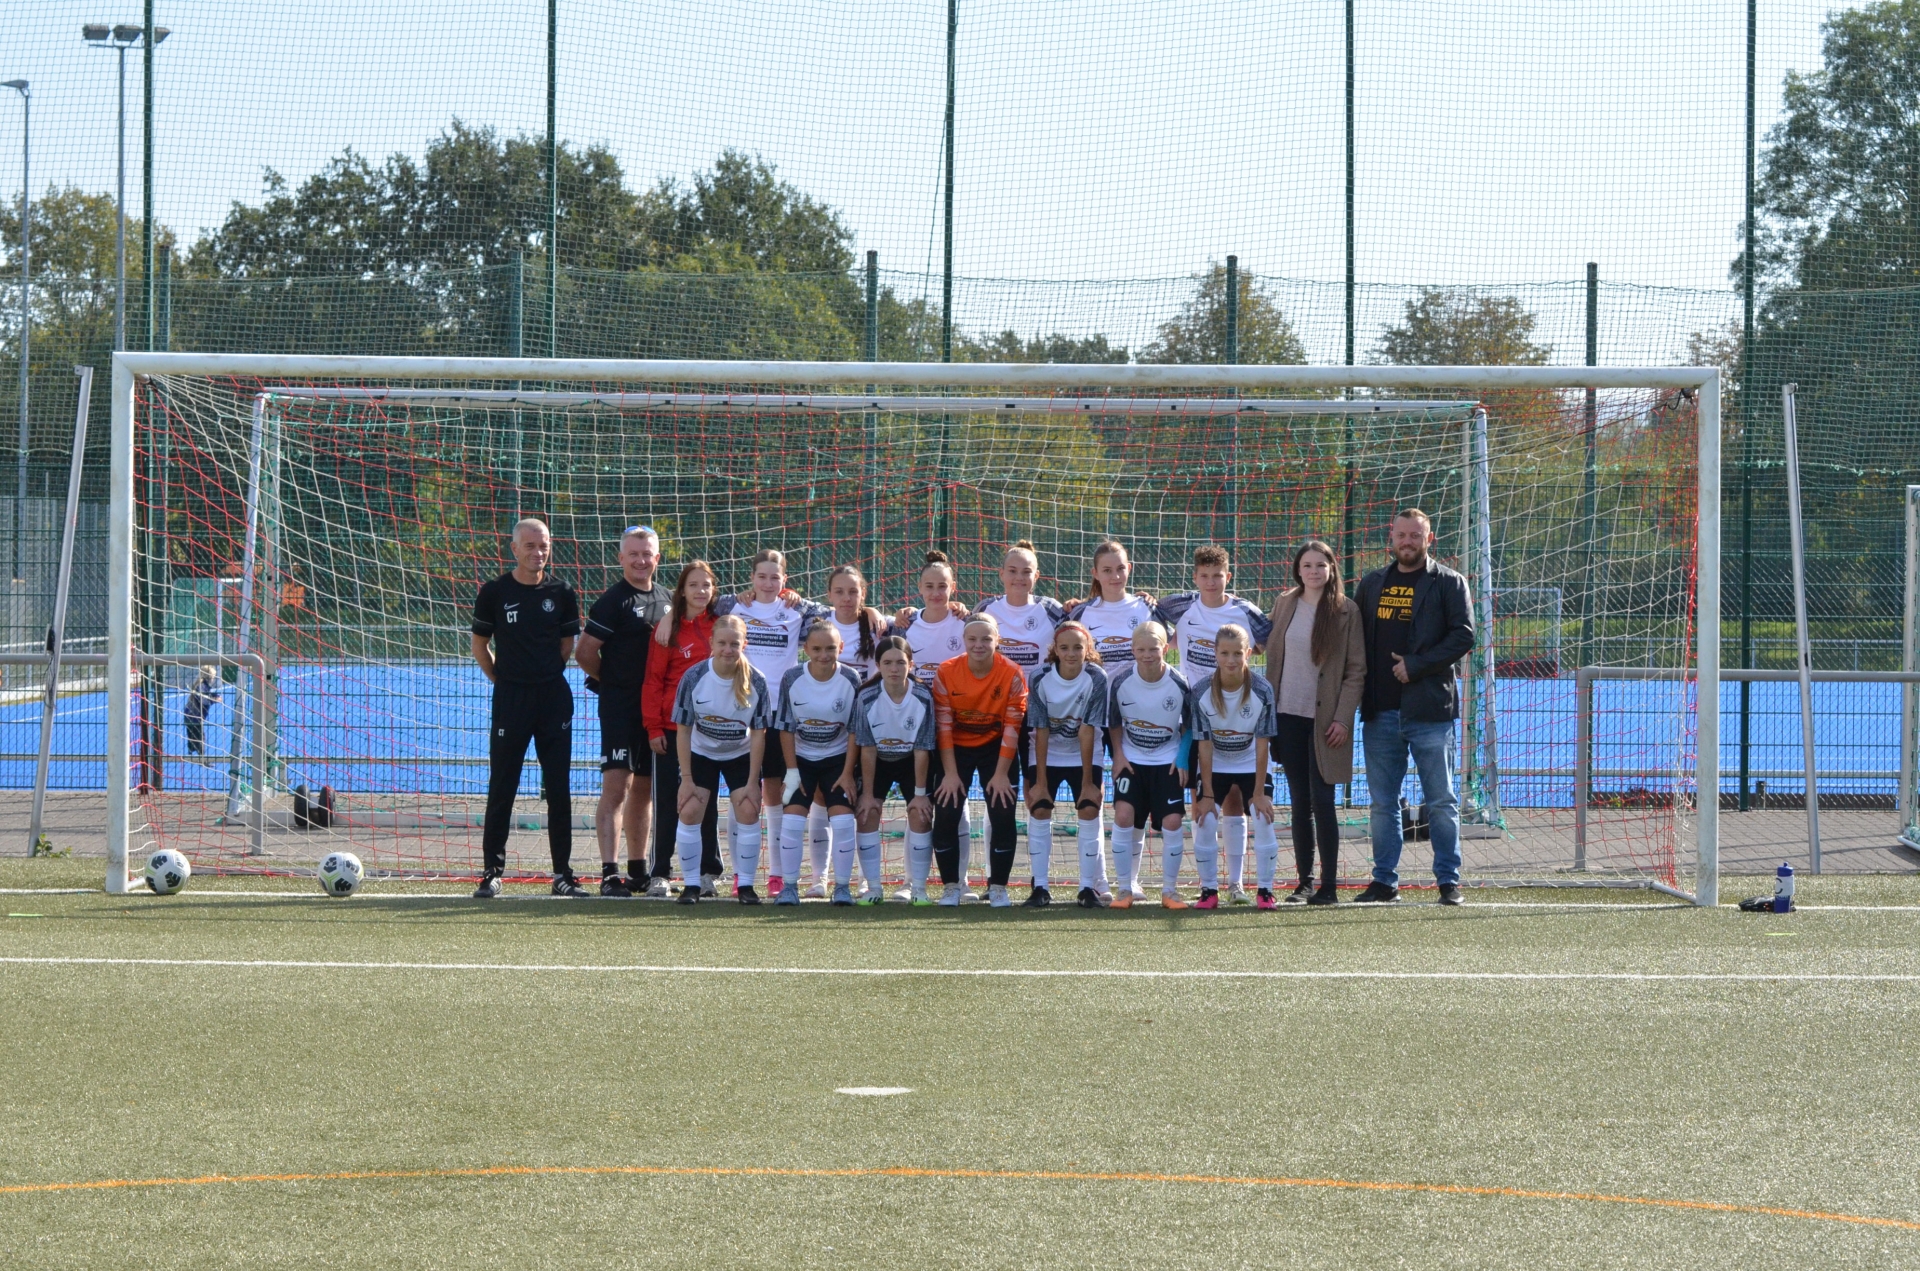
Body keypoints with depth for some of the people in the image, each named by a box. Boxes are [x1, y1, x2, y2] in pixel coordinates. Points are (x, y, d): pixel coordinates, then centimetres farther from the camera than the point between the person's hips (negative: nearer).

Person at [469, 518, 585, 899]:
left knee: (559, 789, 3)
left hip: (554, 697, 2)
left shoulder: (561, 593, 4)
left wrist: (544, 675, 10)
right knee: (501, 789, 0)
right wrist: (502, 679, 7)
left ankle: (563, 873, 8)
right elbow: (480, 645, 9)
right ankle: (492, 872, 6)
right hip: (510, 697, -2)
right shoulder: (494, 592, 0)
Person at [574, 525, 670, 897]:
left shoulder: (665, 599, 14)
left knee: (644, 789, 14)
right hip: (620, 708, -7)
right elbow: (584, 652, -11)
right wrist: (613, 681, 1)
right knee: (616, 784, -14)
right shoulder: (613, 600, -8)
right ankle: (609, 873, -18)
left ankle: (638, 871, 22)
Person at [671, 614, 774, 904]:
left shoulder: (756, 682, -19)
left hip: (742, 755, 0)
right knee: (690, 810, -12)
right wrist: (687, 778, -14)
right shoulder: (693, 678, -21)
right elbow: (683, 730, -13)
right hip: (701, 753, 0)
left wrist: (752, 781, -12)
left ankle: (745, 884, 1)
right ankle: (691, 885, -1)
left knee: (748, 811, -12)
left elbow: (758, 734, -11)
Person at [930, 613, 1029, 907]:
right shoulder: (946, 673, -15)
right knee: (945, 815, -10)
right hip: (957, 748, 1)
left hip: (995, 748, -1)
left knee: (1003, 815, -12)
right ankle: (952, 885, 5)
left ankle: (998, 887, 2)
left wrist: (1001, 774, -16)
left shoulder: (1012, 675, -16)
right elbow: (943, 726, -13)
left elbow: (1011, 728, -14)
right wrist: (951, 773, -16)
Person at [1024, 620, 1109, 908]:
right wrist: (1040, 782, -17)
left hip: (1084, 756, 0)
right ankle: (1040, 886, -3)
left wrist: (1088, 782, -19)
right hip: (1045, 755, 1)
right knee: (1039, 811, -9)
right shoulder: (1041, 680, -19)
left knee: (1089, 811, -11)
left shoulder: (1096, 678, -21)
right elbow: (1041, 732, -17)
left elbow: (1087, 731, -21)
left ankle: (1090, 886, -4)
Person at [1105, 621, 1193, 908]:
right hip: (1131, 760, 0)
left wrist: (1183, 759, -4)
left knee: (1172, 821, -9)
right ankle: (1126, 887, -1)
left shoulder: (1180, 684, -15)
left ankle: (1169, 890, 7)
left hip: (1168, 762, 0)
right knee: (1124, 816, -15)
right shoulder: (1120, 681, -13)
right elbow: (1113, 722, 3)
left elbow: (1189, 725, 1)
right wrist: (1118, 754, -4)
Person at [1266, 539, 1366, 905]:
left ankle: (1328, 886, -1)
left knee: (1322, 801, -6)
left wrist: (1342, 718, -10)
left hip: (1324, 720, -4)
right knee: (1300, 803, 7)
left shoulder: (1346, 611, -3)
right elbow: (1272, 658, 12)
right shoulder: (1285, 604, 8)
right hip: (1288, 716, 4)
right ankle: (1304, 882, 12)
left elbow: (1356, 670, -3)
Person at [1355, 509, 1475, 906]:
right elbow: (1354, 638, 19)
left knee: (1440, 801, 0)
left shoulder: (1448, 583, 1)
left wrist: (1416, 666, -14)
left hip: (1429, 710, -4)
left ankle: (1448, 880, 6)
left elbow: (1463, 636, -7)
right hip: (1380, 712, 4)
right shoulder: (1373, 584, 15)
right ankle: (1384, 881, 13)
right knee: (1383, 802, 7)